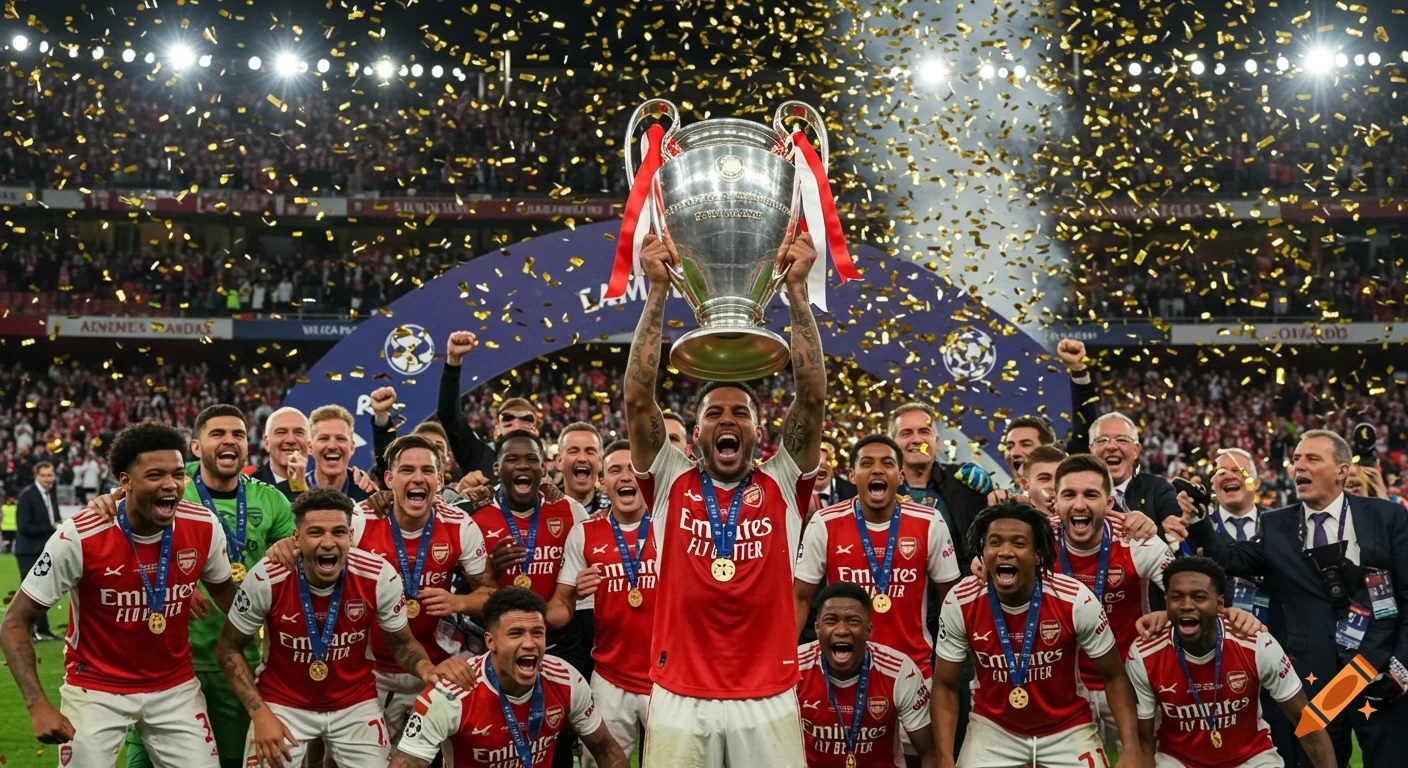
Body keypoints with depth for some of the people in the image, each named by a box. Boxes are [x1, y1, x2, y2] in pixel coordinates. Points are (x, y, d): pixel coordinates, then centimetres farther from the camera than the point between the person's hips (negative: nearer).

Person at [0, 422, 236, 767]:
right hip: (96, 689, -3)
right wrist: (38, 705, -25)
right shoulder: (79, 537, -23)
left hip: (177, 686, 3)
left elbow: (224, 590, 9)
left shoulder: (204, 527, -12)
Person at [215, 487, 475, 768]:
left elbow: (401, 642, -3)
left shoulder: (380, 577, -20)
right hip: (282, 702, -1)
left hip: (356, 703, 1)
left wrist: (428, 669, -26)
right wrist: (260, 713, -16)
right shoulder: (266, 579, -22)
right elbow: (229, 648, -7)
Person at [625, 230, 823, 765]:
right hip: (680, 701, 0)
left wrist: (796, 289, -8)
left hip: (768, 702, 0)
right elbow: (637, 399, -4)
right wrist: (658, 290, -8)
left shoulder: (782, 486, 5)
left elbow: (812, 397, -4)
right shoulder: (671, 484, 5)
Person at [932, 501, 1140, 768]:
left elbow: (1114, 676, -9)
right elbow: (945, 685, -8)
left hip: (1067, 728, 0)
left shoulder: (1076, 601, -22)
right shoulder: (960, 603, -19)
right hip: (993, 726, 1)